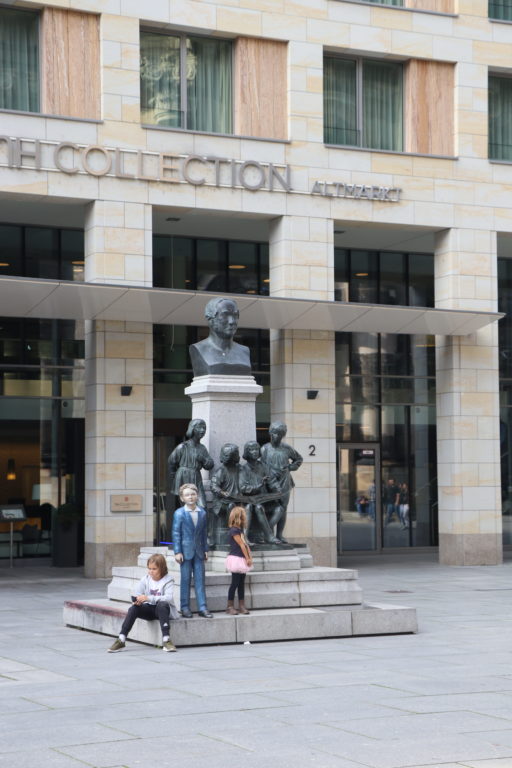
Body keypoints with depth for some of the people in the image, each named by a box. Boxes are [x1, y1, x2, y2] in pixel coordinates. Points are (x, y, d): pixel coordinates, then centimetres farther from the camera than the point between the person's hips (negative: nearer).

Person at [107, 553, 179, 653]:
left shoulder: (168, 580, -8)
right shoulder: (146, 579, 4)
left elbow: (169, 598, -24)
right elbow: (137, 594, 3)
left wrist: (148, 598, -35)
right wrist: (136, 600, -23)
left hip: (162, 610, -4)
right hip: (149, 609, 4)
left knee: (162, 605, -37)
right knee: (133, 608, -25)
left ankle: (166, 640, -41)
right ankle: (121, 640, -26)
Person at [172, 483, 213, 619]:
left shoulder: (202, 512, 8)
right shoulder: (179, 513, -6)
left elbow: (204, 532, 13)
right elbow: (176, 533, -6)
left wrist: (205, 549, 11)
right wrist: (177, 552, -11)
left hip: (198, 551, 4)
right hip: (185, 550, -4)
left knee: (200, 579, 3)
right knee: (185, 580, 1)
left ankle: (202, 607, 5)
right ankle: (185, 608, 8)